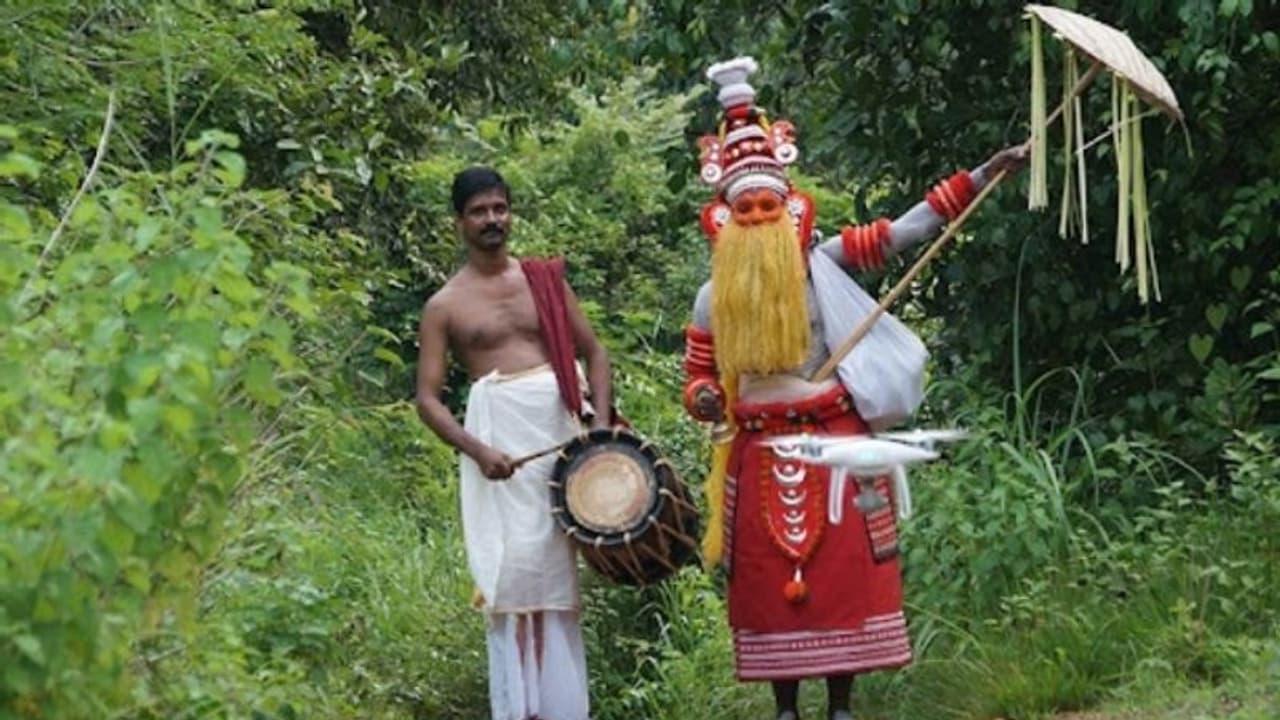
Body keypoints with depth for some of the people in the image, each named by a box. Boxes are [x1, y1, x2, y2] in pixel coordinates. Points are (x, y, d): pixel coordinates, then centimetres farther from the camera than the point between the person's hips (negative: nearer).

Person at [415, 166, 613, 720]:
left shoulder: (544, 280, 13)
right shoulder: (445, 306, 4)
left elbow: (594, 352, 16)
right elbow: (427, 399, 1)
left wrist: (601, 424, 0)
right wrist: (476, 450, -16)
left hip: (561, 429, 3)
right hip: (499, 434, -3)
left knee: (556, 572, 5)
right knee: (515, 568, -9)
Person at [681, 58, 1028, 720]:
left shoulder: (824, 262, 0)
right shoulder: (713, 298, 5)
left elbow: (907, 229, -5)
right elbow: (698, 380, 10)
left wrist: (986, 173, -11)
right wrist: (704, 400, -16)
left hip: (833, 443, -1)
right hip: (761, 457, 2)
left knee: (842, 573, 0)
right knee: (771, 580, 4)